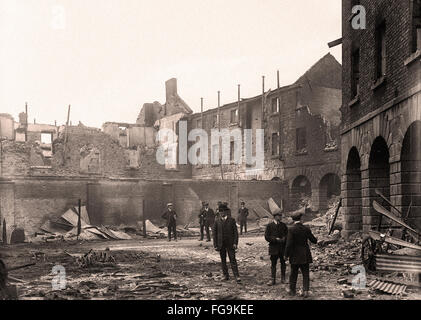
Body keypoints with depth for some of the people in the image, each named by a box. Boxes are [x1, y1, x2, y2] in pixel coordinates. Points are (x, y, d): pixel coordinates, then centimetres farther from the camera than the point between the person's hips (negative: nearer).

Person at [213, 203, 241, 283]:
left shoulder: (232, 220, 1)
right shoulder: (217, 221, 3)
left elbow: (235, 232, 0)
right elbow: (214, 233, 5)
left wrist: (235, 243, -9)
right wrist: (215, 245, -1)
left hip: (230, 243, -2)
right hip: (221, 244, 2)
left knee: (233, 260, -6)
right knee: (223, 260, 8)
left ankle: (237, 276, -7)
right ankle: (225, 275, 20)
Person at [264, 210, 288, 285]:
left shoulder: (283, 225, 9)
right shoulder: (269, 226, 0)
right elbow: (267, 237, -5)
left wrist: (284, 239, -11)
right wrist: (275, 239, -15)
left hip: (283, 248, 2)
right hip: (274, 248, -2)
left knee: (283, 263, 6)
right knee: (273, 264, 2)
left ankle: (283, 279, 18)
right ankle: (273, 280, 8)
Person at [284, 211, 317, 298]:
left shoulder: (291, 230, -13)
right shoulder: (306, 229, -3)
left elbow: (289, 244, -17)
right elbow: (314, 240, 7)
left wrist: (286, 255, -8)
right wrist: (315, 239, 30)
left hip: (295, 255, -2)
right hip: (305, 255, 2)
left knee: (293, 273, 13)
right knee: (305, 274, 9)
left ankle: (292, 290, 23)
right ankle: (305, 291, -1)